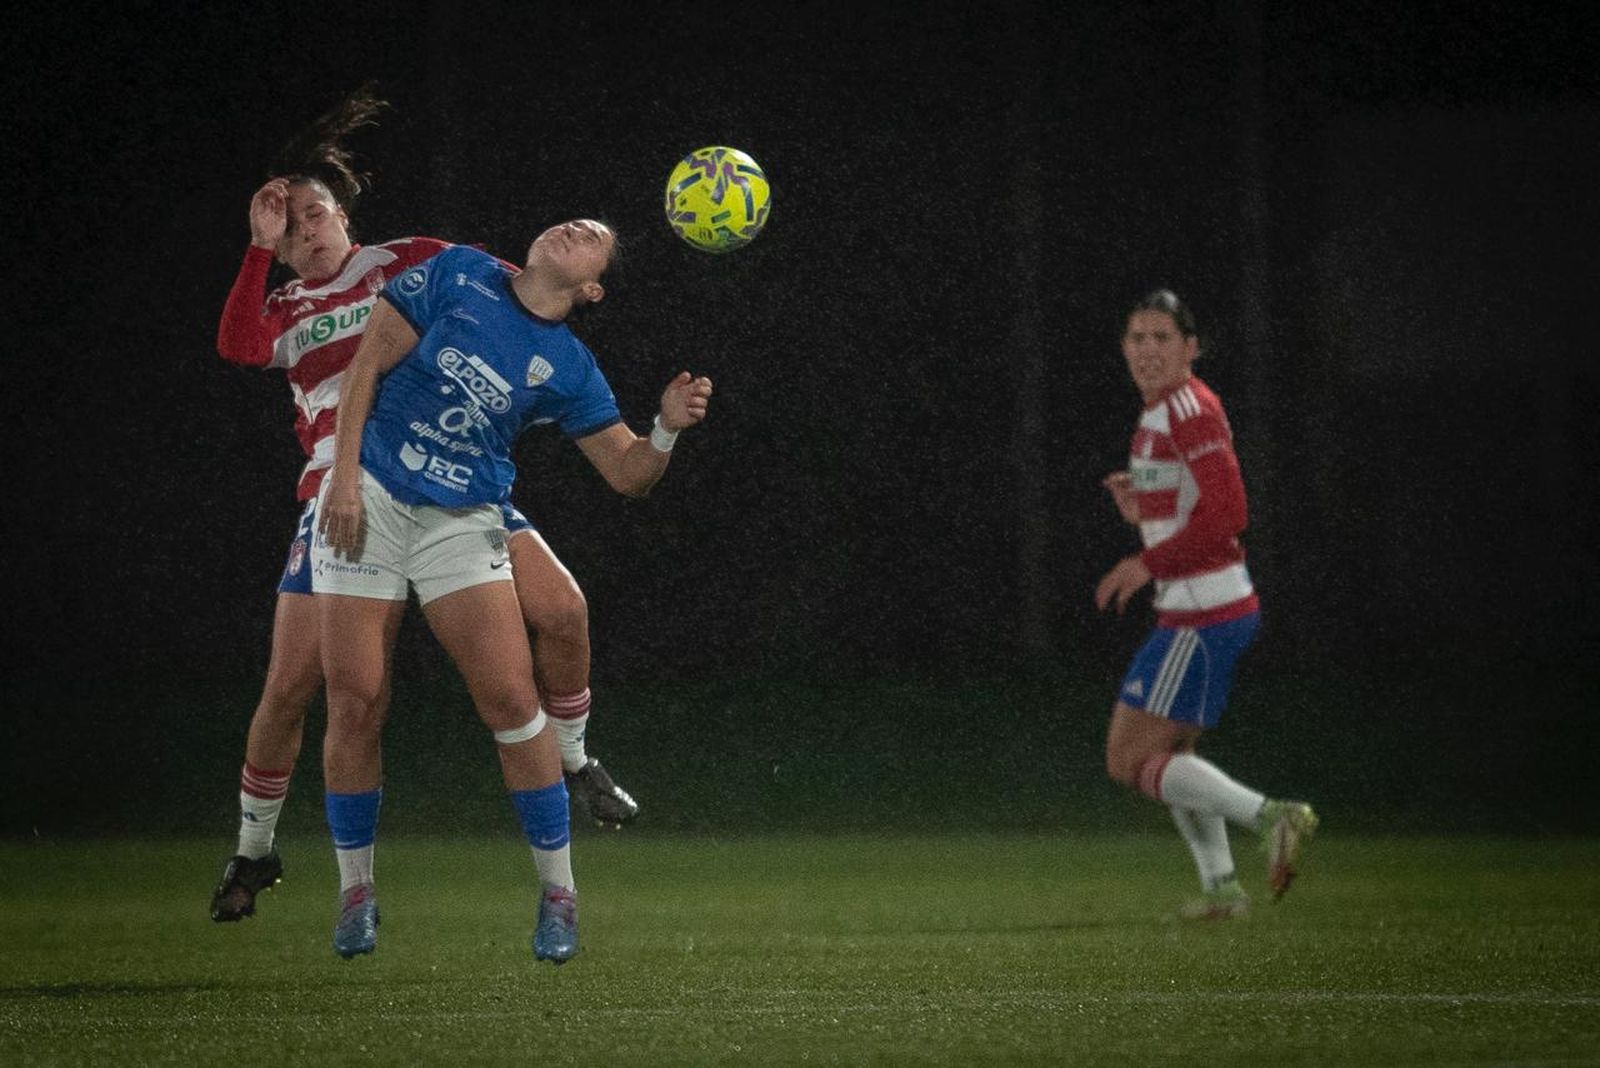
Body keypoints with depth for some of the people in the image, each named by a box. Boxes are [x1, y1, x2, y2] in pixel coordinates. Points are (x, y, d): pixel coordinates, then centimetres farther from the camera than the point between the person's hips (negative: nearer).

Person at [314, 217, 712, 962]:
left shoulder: (568, 369, 4)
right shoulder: (457, 277, -1)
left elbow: (627, 473, 5)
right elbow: (369, 362, -3)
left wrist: (668, 428, -16)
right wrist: (344, 473, -11)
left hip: (462, 523, 2)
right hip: (368, 498, -1)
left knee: (512, 701, -10)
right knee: (355, 701, -6)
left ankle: (558, 892, 2)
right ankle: (355, 892, 10)